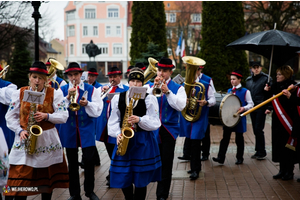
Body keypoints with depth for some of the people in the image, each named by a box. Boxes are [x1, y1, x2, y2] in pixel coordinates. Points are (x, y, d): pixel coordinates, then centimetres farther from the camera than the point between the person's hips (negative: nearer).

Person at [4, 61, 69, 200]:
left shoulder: (55, 93, 4)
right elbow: (10, 117, 7)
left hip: (47, 141, 0)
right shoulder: (19, 93, 8)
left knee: (47, 178, 6)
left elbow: (63, 116, -1)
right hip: (24, 140, 1)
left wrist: (47, 116, -17)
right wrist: (20, 131, -9)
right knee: (20, 179, -3)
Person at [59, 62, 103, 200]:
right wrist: (68, 97, -18)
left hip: (86, 131, -1)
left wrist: (87, 104, -20)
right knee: (72, 163, 8)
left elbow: (97, 111, -3)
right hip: (69, 131, 1)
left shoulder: (91, 89, 3)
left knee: (89, 161, -3)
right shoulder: (62, 90, 5)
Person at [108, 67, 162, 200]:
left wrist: (139, 120, -19)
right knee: (123, 179, 4)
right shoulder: (118, 98, 8)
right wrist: (117, 134, -10)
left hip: (143, 142, -2)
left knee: (141, 181, 2)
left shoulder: (149, 99, 0)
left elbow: (155, 123, -4)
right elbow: (113, 121, 8)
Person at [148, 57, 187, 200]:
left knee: (166, 163, 0)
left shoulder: (178, 88, 4)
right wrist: (154, 88, -16)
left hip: (168, 129, -1)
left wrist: (167, 92, -19)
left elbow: (180, 106, -12)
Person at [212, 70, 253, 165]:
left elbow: (251, 104, -2)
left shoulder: (245, 91, -4)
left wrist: (243, 108, -20)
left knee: (239, 139, 7)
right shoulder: (229, 91, 12)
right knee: (225, 138, 0)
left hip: (239, 119, -4)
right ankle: (221, 157, -1)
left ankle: (240, 158, 17)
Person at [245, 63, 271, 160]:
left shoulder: (266, 78, -5)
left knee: (258, 129, -9)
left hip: (261, 108, -6)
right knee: (255, 130, 10)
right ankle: (258, 151, 19)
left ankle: (261, 152, 0)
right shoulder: (248, 80, 14)